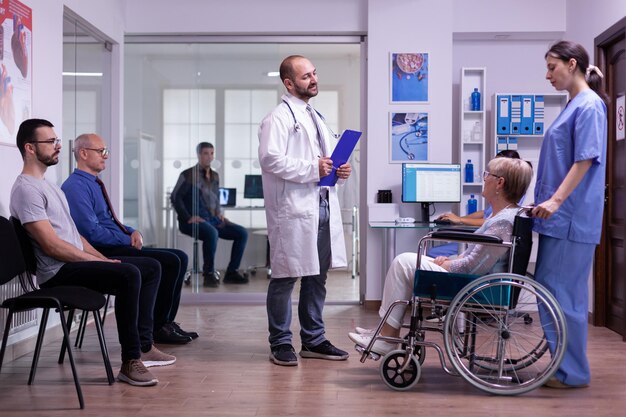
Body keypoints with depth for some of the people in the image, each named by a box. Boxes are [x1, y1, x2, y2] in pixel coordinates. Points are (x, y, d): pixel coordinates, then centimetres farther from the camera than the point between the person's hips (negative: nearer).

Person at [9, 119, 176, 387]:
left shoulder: (47, 184, 21)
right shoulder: (26, 189, -13)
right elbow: (52, 245, -20)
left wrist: (102, 258, 9)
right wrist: (99, 262, -16)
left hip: (77, 262, 11)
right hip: (58, 273, -10)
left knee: (152, 267, 8)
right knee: (129, 274, -32)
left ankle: (143, 346, 3)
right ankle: (130, 362, -27)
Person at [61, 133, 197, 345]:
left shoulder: (93, 184, 20)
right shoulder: (76, 187, -12)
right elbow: (92, 232, -21)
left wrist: (133, 232, 5)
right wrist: (128, 240, -13)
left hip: (118, 246, 10)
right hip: (104, 253, -10)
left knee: (179, 257, 3)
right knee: (170, 261, -19)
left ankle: (165, 323, 3)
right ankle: (156, 327, -7)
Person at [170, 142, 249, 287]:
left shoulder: (215, 176, 16)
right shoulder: (188, 175, -3)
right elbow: (175, 197, -9)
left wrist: (220, 213, 9)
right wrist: (188, 218, -17)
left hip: (213, 219, 7)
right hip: (194, 222, -7)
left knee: (242, 233, -8)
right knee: (212, 233, -38)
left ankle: (231, 272, -4)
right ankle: (209, 274, -22)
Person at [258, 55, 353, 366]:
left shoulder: (315, 117, 21)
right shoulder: (278, 118, -7)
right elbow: (271, 159, -20)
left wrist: (338, 171, 9)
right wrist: (313, 168, -19)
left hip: (322, 206, 9)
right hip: (294, 211, -8)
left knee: (317, 277, 13)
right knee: (285, 278, 0)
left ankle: (314, 340, 24)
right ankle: (280, 343, 12)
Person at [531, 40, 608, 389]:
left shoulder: (589, 105, -11)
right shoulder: (574, 105, 17)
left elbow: (585, 160, -18)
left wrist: (556, 199, -23)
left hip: (572, 217, -10)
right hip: (561, 217, 10)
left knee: (563, 292, -5)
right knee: (551, 288, 12)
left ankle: (573, 373, 4)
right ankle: (566, 363, 21)